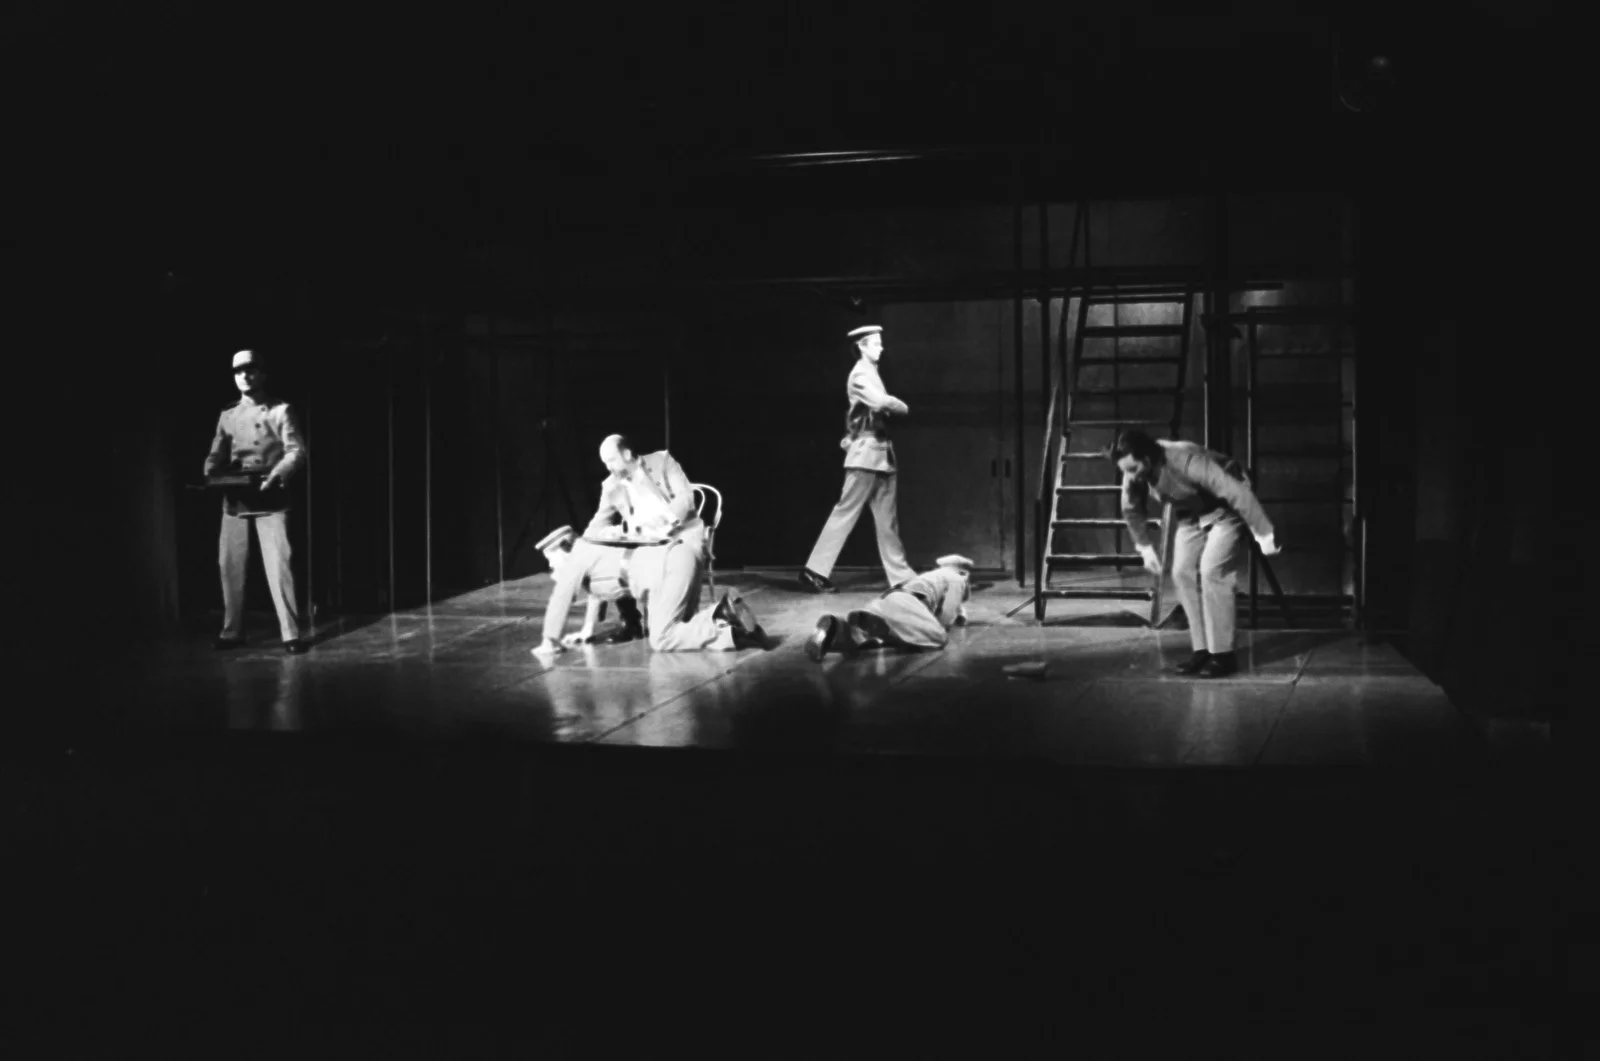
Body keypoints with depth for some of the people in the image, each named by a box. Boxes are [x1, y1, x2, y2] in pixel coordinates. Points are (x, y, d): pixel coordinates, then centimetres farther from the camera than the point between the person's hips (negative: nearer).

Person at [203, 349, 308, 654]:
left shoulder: (280, 411, 2)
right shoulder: (227, 415, 14)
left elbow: (296, 452, -6)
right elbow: (216, 455, 13)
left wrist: (276, 475, -24)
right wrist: (210, 476, -10)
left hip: (270, 500, -4)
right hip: (234, 501, 5)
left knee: (277, 565, -10)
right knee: (230, 565, 6)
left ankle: (291, 634, -6)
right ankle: (232, 631, 18)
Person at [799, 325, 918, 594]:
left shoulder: (871, 373, 18)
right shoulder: (861, 374, -11)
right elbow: (882, 402, -24)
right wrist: (902, 407, -6)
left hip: (880, 452, 9)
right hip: (866, 450, -9)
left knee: (887, 518, 8)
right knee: (846, 511, -6)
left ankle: (900, 575, 10)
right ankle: (814, 571, -2)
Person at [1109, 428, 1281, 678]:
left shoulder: (1186, 460, -39)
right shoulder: (1135, 474, -18)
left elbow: (1237, 493, -36)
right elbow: (1131, 509, 4)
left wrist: (1264, 534, -33)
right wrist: (1145, 547, 6)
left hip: (1226, 510, -7)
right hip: (1191, 515, 7)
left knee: (1212, 571, -19)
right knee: (1182, 573, -6)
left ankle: (1223, 655, -12)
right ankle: (1202, 650, 1)